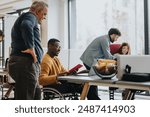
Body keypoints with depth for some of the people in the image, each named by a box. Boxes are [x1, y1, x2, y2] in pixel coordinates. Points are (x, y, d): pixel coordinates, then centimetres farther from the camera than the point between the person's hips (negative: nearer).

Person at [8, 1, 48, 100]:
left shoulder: (26, 18, 29)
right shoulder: (30, 16, -2)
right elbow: (26, 26, -28)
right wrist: (31, 47, -23)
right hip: (25, 63, -10)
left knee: (36, 95, 16)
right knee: (24, 98, -10)